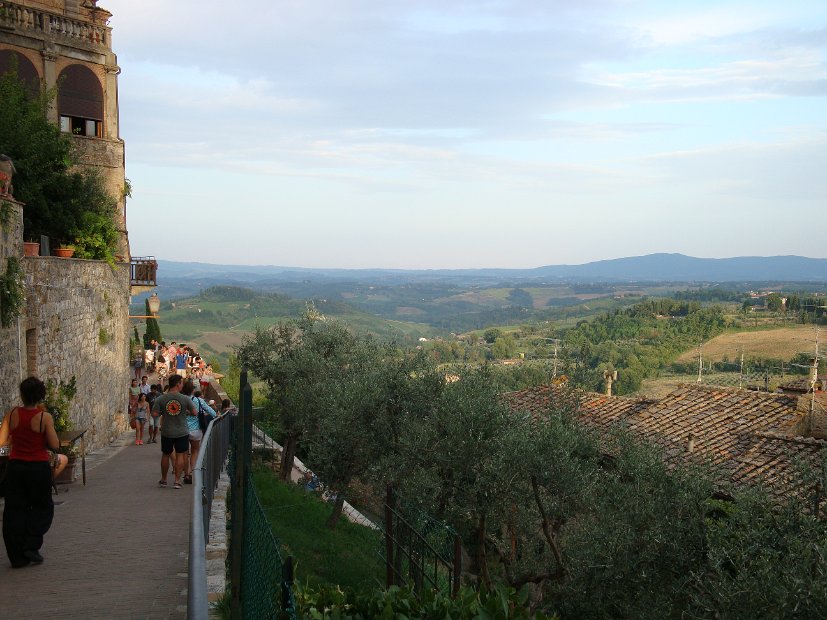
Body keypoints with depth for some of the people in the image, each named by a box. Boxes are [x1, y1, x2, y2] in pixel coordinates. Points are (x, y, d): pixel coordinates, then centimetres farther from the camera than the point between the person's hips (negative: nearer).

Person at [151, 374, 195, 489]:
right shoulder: (185, 399, -10)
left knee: (165, 455, 15)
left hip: (166, 432, 2)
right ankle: (177, 480, 3)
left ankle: (163, 480, 26)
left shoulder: (160, 399, -7)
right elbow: (194, 413, -4)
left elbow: (154, 414, -7)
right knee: (180, 455, 6)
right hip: (182, 432, -2)